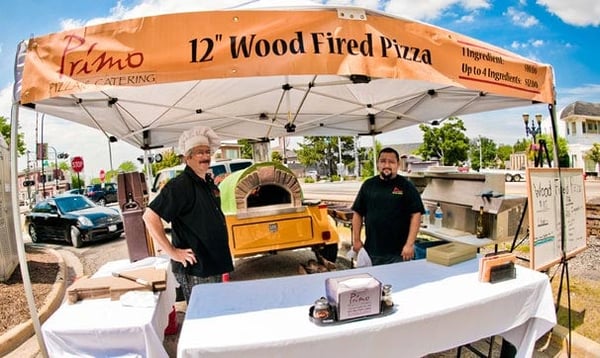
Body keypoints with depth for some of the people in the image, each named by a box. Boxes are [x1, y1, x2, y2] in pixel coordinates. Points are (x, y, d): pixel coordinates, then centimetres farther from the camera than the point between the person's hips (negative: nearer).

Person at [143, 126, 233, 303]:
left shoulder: (209, 183, 8)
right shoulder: (180, 185, -19)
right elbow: (150, 216, -23)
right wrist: (171, 251, -22)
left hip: (214, 265, 8)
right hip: (194, 270, -8)